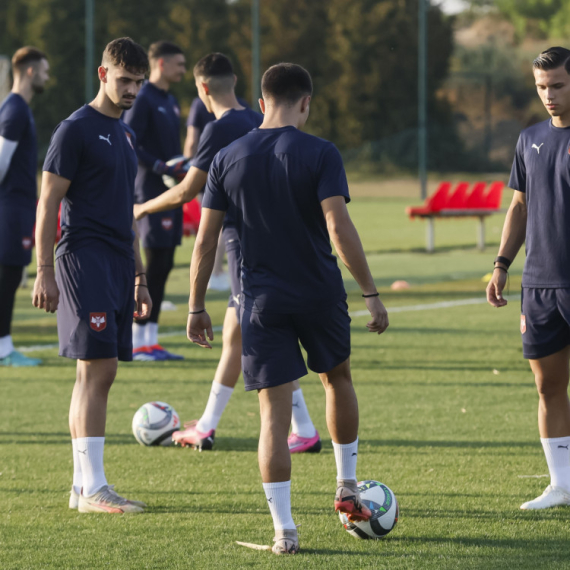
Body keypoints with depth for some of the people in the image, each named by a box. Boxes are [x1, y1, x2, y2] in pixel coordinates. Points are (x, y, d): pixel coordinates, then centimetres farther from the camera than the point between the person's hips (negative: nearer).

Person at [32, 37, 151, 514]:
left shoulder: (126, 135, 19)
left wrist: (139, 277, 23)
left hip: (116, 267, 8)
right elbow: (48, 202, -9)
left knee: (95, 375, 8)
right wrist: (45, 271, -14)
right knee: (98, 370, -13)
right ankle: (93, 488, -14)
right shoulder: (76, 130, -6)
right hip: (84, 261, -8)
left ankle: (82, 487, 11)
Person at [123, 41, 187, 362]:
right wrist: (161, 167, -21)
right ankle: (139, 342, -7)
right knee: (154, 265, -10)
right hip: (151, 190, -9)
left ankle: (151, 339, 11)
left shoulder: (171, 101, 18)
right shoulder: (143, 99, -10)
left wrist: (183, 168, 11)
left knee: (163, 265, 8)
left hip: (171, 191, 9)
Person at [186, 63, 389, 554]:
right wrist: (371, 293, -12)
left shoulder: (228, 159, 1)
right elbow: (339, 228, -17)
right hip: (321, 295, -1)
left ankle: (284, 529, -4)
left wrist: (196, 306, 9)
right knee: (338, 378, 26)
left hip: (262, 302, 1)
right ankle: (347, 487, 32)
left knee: (274, 414, 1)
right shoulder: (320, 154, -8)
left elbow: (205, 241, 1)